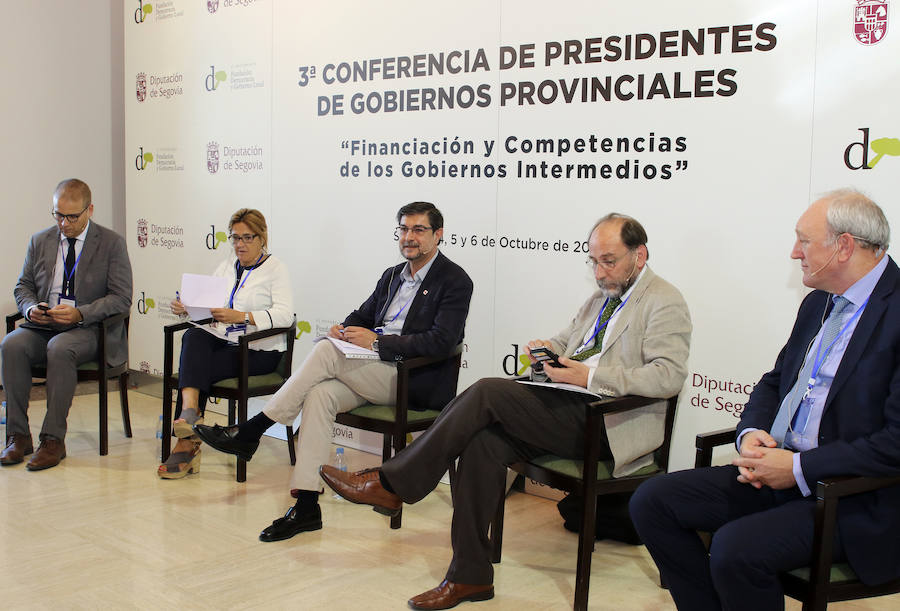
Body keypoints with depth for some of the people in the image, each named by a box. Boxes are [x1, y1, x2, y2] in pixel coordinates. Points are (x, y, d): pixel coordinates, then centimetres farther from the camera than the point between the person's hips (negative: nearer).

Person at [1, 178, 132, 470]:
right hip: (43, 326, 4)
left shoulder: (112, 243, 0)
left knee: (59, 348, -36)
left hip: (89, 329, -4)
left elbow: (121, 298, -6)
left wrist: (79, 313, -20)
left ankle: (53, 439, -28)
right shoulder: (40, 241, 13)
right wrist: (31, 308, -6)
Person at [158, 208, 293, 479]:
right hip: (220, 340, 5)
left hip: (258, 349, -5)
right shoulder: (227, 266, 22)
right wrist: (185, 307, -8)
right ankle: (190, 412, -43)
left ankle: (186, 445, -22)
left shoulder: (276, 269, 2)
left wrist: (241, 316, -25)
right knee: (193, 337, -29)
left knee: (196, 366, -26)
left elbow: (284, 314, -14)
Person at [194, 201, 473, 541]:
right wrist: (345, 328, -1)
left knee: (326, 351, -24)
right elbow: (363, 315, 25)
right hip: (375, 372, 7)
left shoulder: (455, 281, -4)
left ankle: (250, 432, -16)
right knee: (319, 394, -24)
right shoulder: (393, 275, 20)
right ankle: (306, 507, -23)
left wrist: (377, 340, -19)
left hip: (414, 382, -7)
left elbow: (440, 341, -16)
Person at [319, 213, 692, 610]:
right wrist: (547, 348, 5)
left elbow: (670, 375, -16)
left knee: (488, 392, -22)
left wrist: (592, 376, -23)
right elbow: (566, 340, 31)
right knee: (483, 443, -19)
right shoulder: (601, 297, 23)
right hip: (568, 410, 8)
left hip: (605, 422, -8)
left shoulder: (664, 303, -3)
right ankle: (470, 577, -11)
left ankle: (391, 485, -15)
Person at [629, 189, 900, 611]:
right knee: (652, 501, -3)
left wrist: (799, 468, -19)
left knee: (736, 547, -31)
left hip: (857, 502, -8)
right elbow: (774, 383, 20)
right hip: (779, 469, 9)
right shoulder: (818, 303, 13)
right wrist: (751, 433, -2)